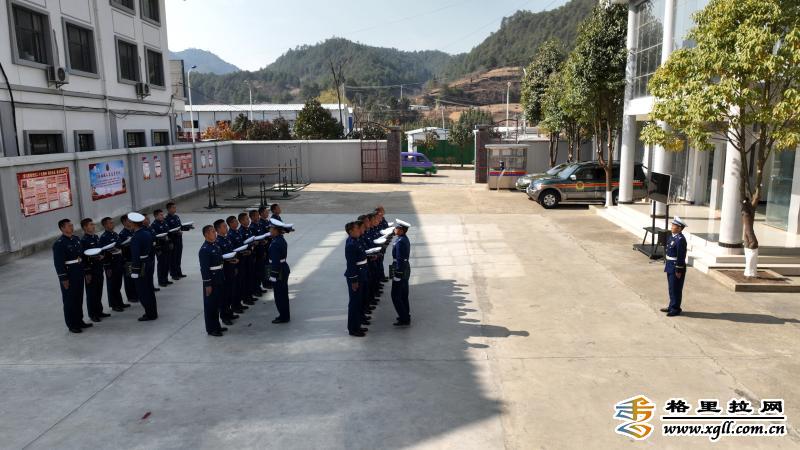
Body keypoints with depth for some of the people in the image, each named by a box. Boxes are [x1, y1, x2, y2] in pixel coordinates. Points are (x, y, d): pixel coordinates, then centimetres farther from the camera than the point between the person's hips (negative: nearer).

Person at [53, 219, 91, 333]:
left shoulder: (76, 239, 8)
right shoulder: (59, 244, -16)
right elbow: (58, 263, -17)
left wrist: (84, 271, 15)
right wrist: (63, 279, -18)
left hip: (79, 273, 7)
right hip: (68, 275, -7)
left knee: (79, 298, 16)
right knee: (70, 300, 4)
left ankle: (79, 321, 29)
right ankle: (72, 325, 14)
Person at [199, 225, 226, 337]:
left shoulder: (215, 246, 10)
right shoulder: (204, 249, -17)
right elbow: (204, 268, -19)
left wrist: (222, 279, 17)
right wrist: (208, 284, -20)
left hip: (218, 280, 8)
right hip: (211, 281, -8)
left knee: (217, 304, 16)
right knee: (210, 305, 3)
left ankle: (216, 326, 27)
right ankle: (211, 329, 12)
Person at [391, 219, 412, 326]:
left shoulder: (400, 242, -23)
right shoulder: (405, 239, 7)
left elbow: (400, 260, -24)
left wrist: (397, 276, -21)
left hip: (400, 270, -10)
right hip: (405, 269, 10)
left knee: (396, 296, -2)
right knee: (403, 295, 18)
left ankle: (404, 319, 1)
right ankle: (406, 315, 29)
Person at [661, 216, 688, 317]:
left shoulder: (680, 239, -21)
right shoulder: (673, 236, 9)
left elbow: (681, 256, -21)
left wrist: (678, 271, -20)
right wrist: (667, 265, 20)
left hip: (676, 267, -10)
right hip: (670, 266, 10)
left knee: (675, 289, 0)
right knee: (671, 288, 17)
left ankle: (676, 309, 10)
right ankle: (672, 306, 28)